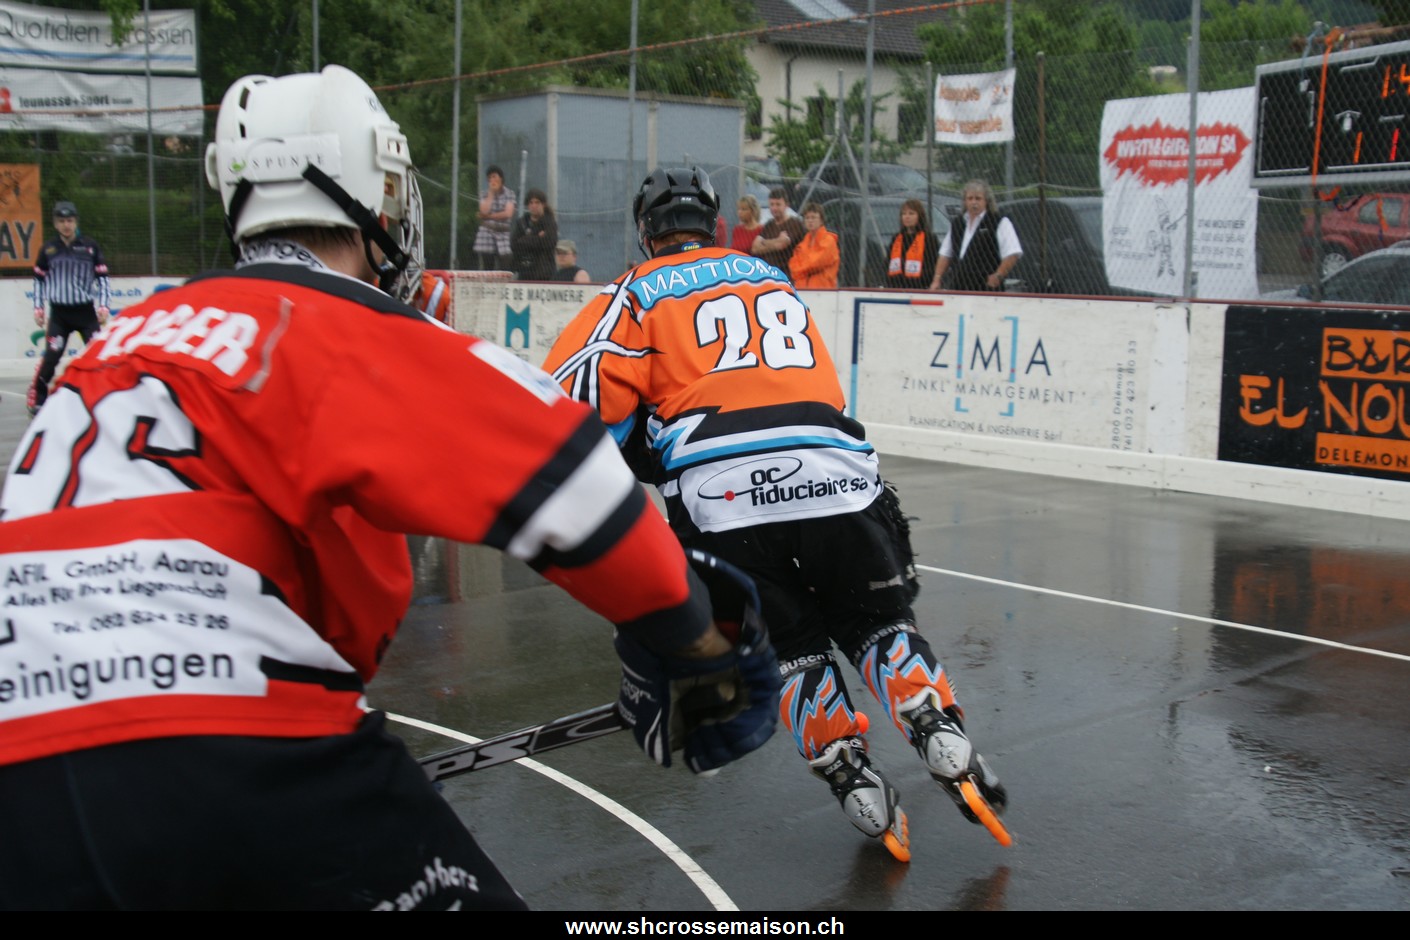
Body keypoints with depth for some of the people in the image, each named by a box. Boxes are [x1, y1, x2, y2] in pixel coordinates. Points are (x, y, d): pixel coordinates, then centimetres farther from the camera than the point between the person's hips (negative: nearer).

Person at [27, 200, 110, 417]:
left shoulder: (90, 246, 1)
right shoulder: (48, 249, 3)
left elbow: (102, 277, 4)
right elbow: (39, 279, 12)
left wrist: (103, 306, -4)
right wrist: (38, 308, 6)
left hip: (86, 311, 0)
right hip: (59, 313, 0)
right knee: (51, 356, -7)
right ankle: (35, 399, 3)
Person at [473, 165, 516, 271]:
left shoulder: (509, 193, 4)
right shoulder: (484, 194, 8)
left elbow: (508, 213, -8)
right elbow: (484, 211, -8)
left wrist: (489, 216, -8)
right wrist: (491, 194, -5)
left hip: (503, 234, -1)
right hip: (487, 233, 1)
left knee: (506, 269, -9)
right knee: (486, 269, -1)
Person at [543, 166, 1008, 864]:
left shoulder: (640, 292, 15)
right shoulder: (772, 277, 30)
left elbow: (574, 386, 2)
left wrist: (642, 456, 14)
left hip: (723, 493, -3)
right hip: (832, 473, 3)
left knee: (792, 647, 16)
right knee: (879, 621, 20)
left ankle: (856, 784, 9)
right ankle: (945, 746, 2)